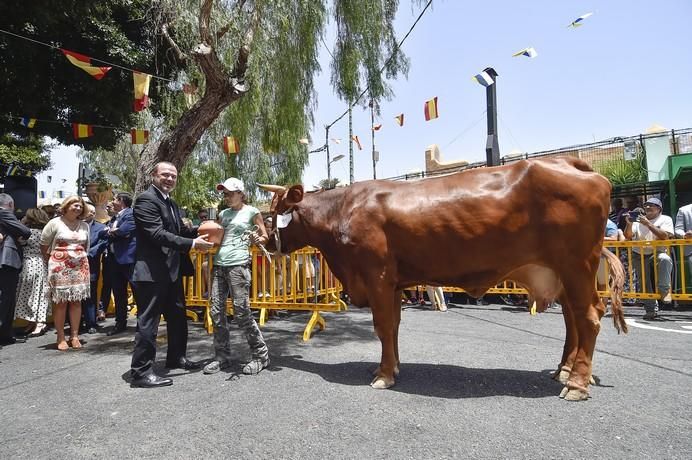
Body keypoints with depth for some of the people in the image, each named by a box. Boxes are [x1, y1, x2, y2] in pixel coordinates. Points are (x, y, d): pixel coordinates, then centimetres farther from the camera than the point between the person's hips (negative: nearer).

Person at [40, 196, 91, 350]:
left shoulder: (84, 226, 11)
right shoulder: (55, 223, 0)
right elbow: (43, 245, 5)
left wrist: (81, 258, 11)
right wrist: (52, 261, 7)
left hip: (80, 268, 3)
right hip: (60, 268, -3)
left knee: (76, 301, 4)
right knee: (60, 302, -1)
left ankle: (74, 336, 10)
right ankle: (61, 338, 6)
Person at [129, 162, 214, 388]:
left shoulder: (171, 203, 17)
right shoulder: (146, 199, -13)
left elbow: (180, 230, 15)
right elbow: (158, 234, -23)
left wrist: (201, 232, -2)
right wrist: (192, 244, -23)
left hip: (171, 271, 10)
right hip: (151, 272, -10)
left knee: (178, 316, 19)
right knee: (148, 321, -3)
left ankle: (176, 357, 35)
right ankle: (140, 371, 8)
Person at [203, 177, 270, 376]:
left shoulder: (252, 212, 4)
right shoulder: (223, 214, 18)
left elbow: (265, 237, 4)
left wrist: (257, 239, -17)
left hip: (238, 264, -6)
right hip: (219, 264, 6)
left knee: (241, 312, -7)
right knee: (217, 312, 4)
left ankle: (261, 354, 7)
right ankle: (222, 356, 17)